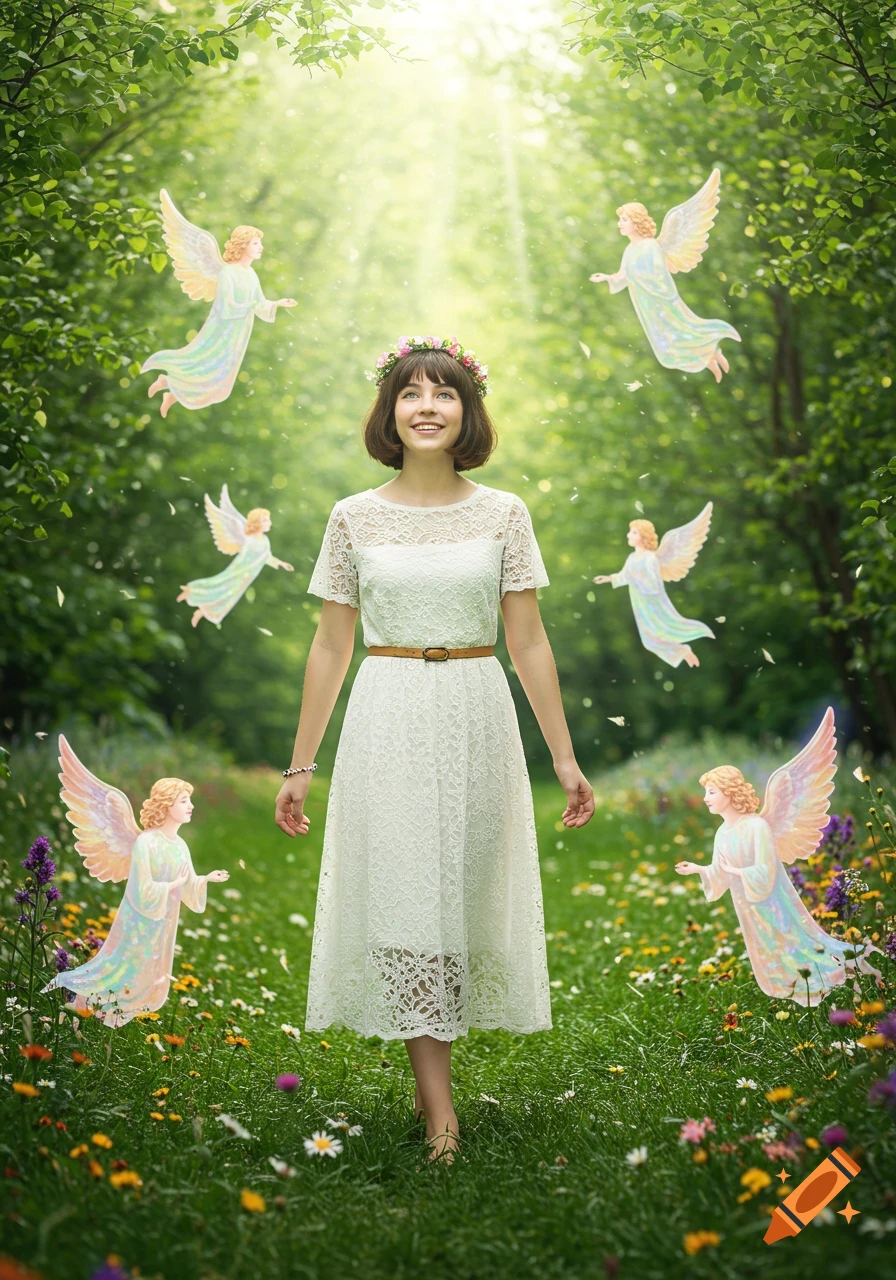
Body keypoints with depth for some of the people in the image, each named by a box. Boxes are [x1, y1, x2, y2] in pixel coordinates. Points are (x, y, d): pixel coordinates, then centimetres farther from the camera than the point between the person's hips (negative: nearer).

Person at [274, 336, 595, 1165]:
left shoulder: (503, 514, 2)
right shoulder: (355, 518, 1)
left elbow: (529, 643, 3)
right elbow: (331, 646, 4)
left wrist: (564, 756, 1)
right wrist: (301, 764, 4)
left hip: (477, 720, 1)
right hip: (389, 722, -1)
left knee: (463, 890, 7)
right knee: (403, 894, -4)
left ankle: (432, 1070, 23)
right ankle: (439, 1104, -1)